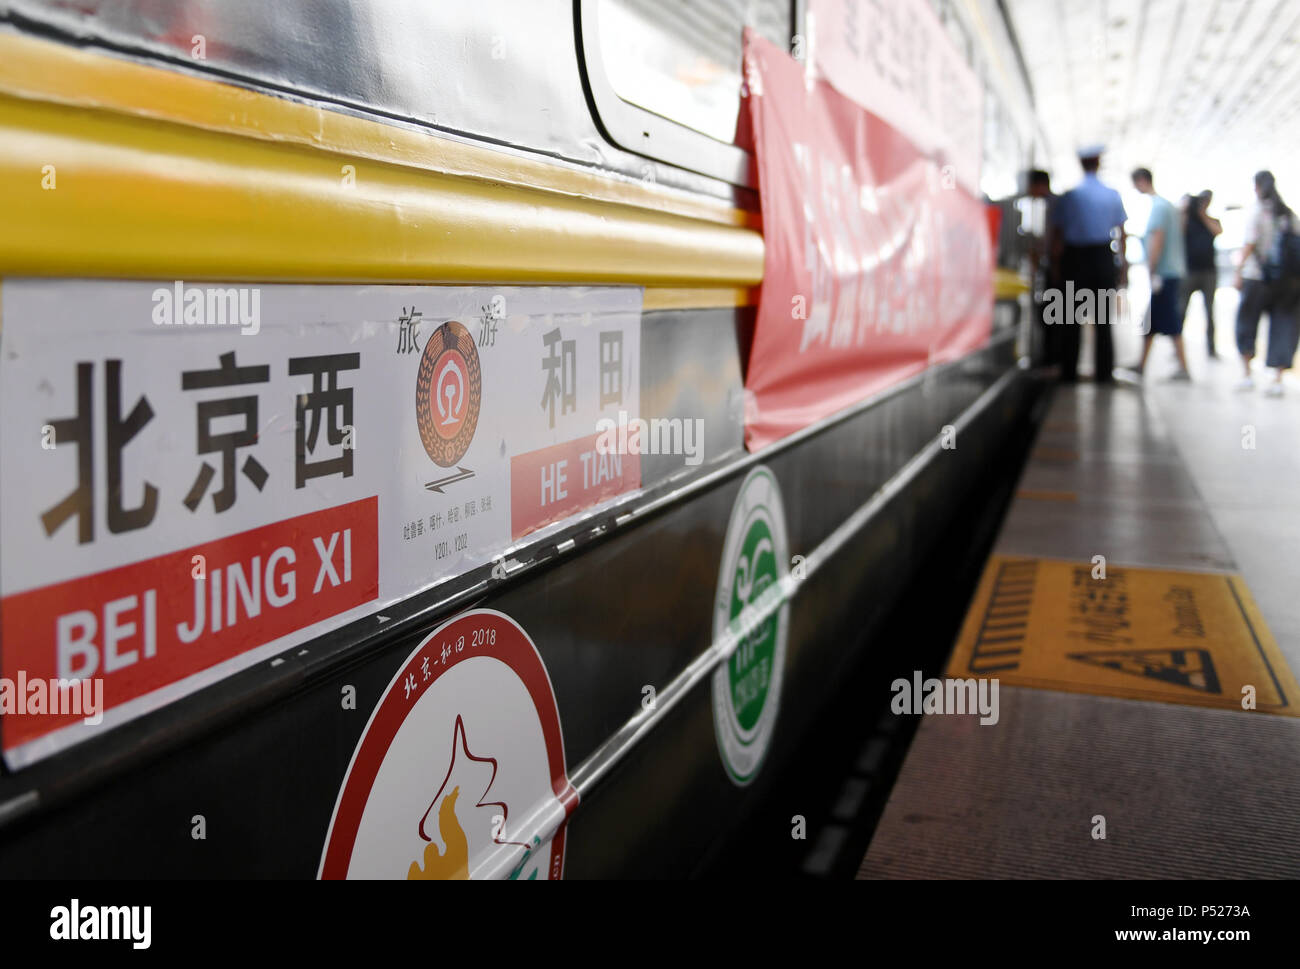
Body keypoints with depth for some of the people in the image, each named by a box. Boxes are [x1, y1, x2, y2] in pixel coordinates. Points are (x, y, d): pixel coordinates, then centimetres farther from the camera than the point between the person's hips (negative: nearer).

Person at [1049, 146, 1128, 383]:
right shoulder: (1113, 195, 2)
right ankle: (1104, 372, 6)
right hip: (1103, 258, 1)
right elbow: (1121, 233, 4)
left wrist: (1056, 265, 7)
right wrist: (1123, 265, 9)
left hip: (1074, 258, -1)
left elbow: (1057, 235, -1)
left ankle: (1069, 372, 5)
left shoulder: (1068, 197, -1)